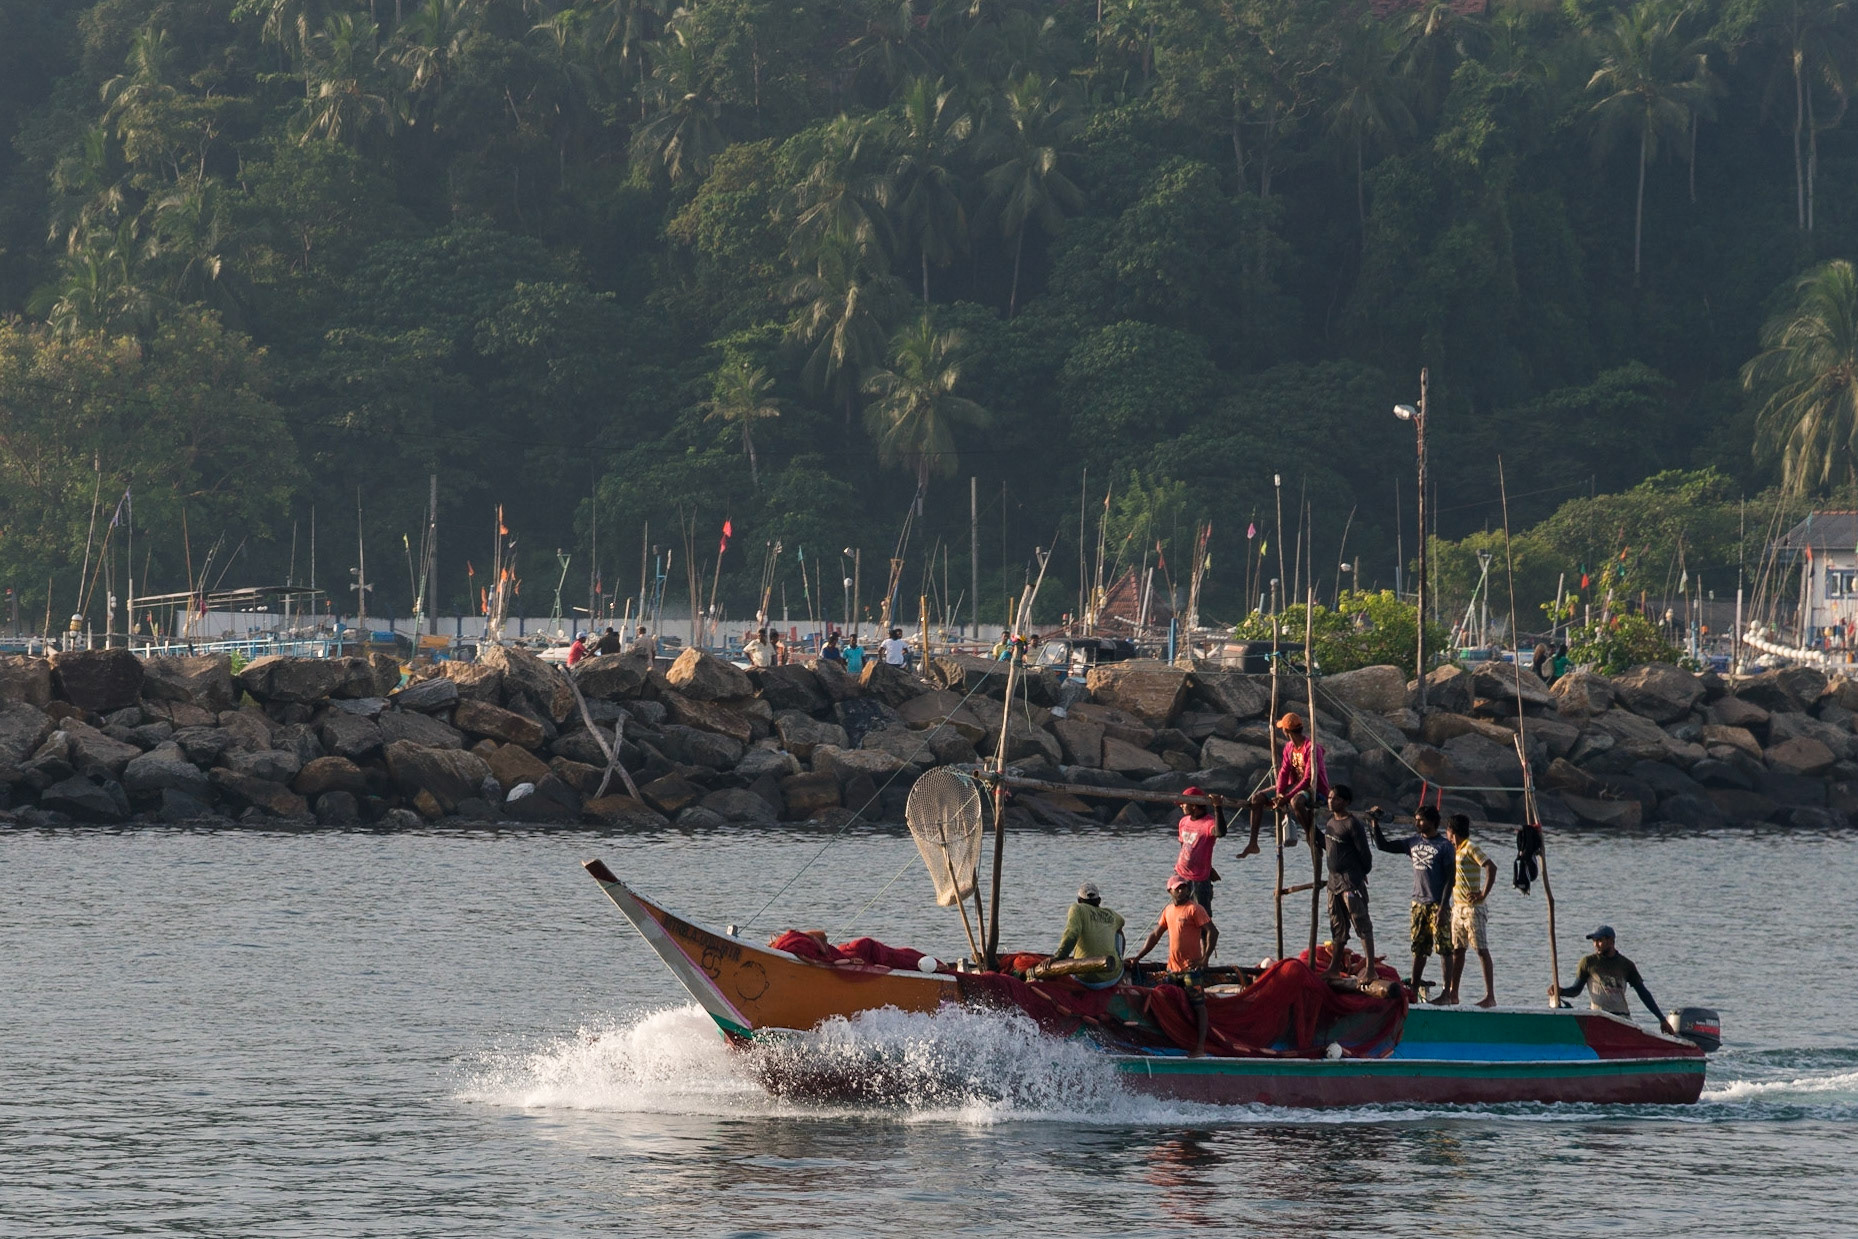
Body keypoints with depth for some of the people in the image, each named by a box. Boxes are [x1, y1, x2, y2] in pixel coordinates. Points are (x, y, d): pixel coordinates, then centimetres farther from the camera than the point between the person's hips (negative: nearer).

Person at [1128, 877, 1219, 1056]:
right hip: (1173, 968, 7)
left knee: (1198, 1006, -5)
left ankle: (1200, 1047, -6)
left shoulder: (1194, 909, -7)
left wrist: (1204, 958, -19)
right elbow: (1155, 935, 23)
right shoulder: (1168, 911, 14)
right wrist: (1138, 957, 19)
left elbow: (1213, 932, -13)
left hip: (1191, 967, -7)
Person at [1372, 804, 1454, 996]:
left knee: (1444, 948, -6)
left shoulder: (1444, 847, -6)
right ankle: (1413, 988, 13)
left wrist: (1442, 907, -15)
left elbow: (1450, 878, -9)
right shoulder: (1413, 842, 10)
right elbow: (1384, 846, 14)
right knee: (1418, 949, 9)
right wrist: (1375, 827, -3)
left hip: (1437, 905, -6)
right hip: (1418, 903, 6)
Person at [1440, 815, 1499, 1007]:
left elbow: (1491, 867, -22)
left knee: (1482, 951, -8)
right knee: (1457, 950, 11)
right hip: (1458, 908, 9)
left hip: (1472, 908, -9)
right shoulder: (1454, 850, 16)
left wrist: (1484, 893, -21)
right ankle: (1452, 994, 15)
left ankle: (1490, 996, -10)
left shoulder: (1470, 848, -11)